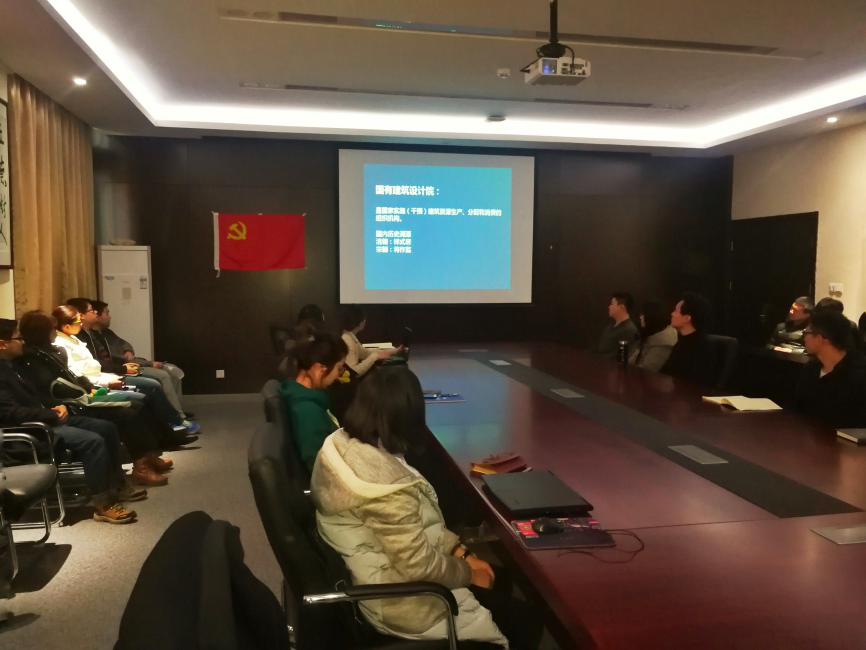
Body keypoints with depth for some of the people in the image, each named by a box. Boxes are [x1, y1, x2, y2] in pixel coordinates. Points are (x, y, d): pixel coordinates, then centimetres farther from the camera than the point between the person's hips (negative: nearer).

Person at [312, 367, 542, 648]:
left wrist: (461, 551, 2)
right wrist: (469, 573, -7)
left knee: (501, 590, 21)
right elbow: (420, 565, -26)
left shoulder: (340, 444, -6)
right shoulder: (387, 484, -35)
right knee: (526, 622, 7)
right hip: (399, 602, -9)